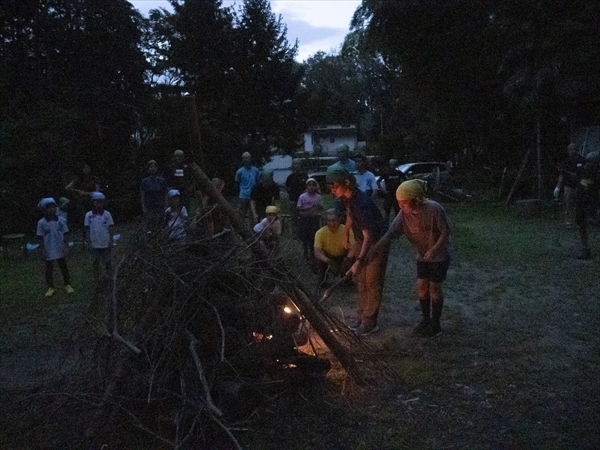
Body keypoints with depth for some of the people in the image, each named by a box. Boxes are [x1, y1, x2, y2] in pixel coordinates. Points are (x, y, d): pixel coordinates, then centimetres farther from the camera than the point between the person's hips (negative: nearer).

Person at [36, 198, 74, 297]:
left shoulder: (61, 220, -7)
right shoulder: (41, 223, -10)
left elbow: (65, 235, 0)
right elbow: (40, 238, -4)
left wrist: (66, 246, -3)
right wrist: (42, 250, -5)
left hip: (60, 250, 1)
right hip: (49, 251, -1)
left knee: (64, 267, 12)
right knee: (49, 269, 9)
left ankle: (67, 284, 25)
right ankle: (50, 287, 22)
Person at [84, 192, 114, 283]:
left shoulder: (107, 214, -5)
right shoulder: (89, 215, -5)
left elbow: (110, 229, 0)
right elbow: (87, 230, 1)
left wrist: (111, 242, -3)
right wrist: (88, 243, -3)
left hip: (105, 244, -1)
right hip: (94, 244, 1)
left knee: (108, 262, 9)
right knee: (95, 262, 11)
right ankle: (97, 279, 22)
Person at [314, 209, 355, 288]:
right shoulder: (320, 232, -24)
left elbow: (352, 249, -24)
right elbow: (317, 252, -31)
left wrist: (348, 258, -47)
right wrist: (329, 261, -49)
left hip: (343, 257, 1)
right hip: (327, 258, -1)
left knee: (353, 258, -28)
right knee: (318, 257, -32)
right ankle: (322, 276, 1)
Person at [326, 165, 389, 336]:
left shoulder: (361, 202, -34)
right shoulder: (345, 197, -8)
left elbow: (368, 236, -38)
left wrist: (359, 261, -44)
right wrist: (346, 234, 22)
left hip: (376, 243, -8)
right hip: (361, 241, 8)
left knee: (372, 283, 0)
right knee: (361, 281, 16)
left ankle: (370, 322, 10)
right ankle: (361, 315, 29)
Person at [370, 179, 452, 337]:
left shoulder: (434, 209, -29)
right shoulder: (404, 214, -14)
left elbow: (446, 232, -19)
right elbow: (390, 233, -15)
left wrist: (433, 250, -27)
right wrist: (373, 250, -22)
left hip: (440, 255, -5)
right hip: (422, 255, 5)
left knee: (435, 288, 3)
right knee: (421, 286, 9)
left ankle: (435, 324, 18)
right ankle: (426, 319, 28)